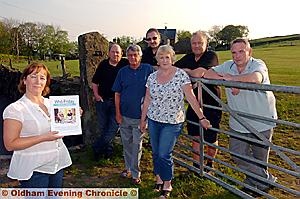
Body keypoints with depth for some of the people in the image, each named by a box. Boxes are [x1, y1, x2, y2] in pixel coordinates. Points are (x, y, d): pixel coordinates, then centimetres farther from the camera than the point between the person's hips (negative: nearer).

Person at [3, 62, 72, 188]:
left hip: (57, 165, 7)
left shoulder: (50, 103, 6)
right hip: (34, 170, -6)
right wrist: (43, 137, -23)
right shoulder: (15, 109, -14)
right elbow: (10, 144, -18)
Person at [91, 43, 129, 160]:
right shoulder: (103, 65, 5)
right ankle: (108, 149, 25)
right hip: (102, 100, 3)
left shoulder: (125, 64, -3)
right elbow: (95, 81, 14)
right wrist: (96, 95, 1)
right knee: (103, 127, 8)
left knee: (114, 127, -5)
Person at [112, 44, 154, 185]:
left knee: (137, 144, 4)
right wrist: (118, 113, 0)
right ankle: (128, 168, 33)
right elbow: (117, 94, 5)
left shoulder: (148, 69, -4)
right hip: (124, 115, 3)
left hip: (140, 115, -3)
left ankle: (135, 173, 17)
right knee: (126, 143, 15)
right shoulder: (123, 72, 3)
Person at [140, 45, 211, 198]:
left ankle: (167, 185, 18)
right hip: (153, 120, 5)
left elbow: (191, 97, -13)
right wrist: (142, 119, 12)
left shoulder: (180, 75, -11)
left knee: (164, 155, -3)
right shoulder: (152, 77, 3)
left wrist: (201, 117, -14)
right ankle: (158, 179, 35)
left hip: (172, 122, -4)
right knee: (155, 153, 13)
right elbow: (147, 100, 9)